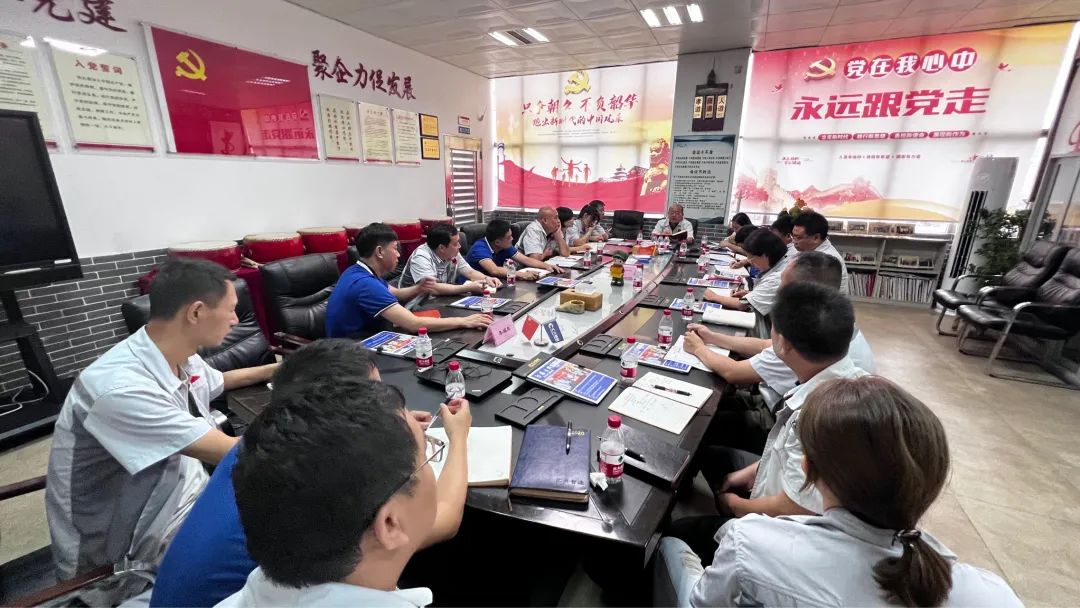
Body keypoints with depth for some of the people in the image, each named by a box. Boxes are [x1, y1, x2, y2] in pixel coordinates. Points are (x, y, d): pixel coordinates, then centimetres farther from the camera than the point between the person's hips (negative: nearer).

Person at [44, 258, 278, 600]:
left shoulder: (182, 358, -7)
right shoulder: (121, 387, -32)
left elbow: (221, 381, 18)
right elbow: (232, 453, -29)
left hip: (183, 490, 7)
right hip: (127, 551, -7)